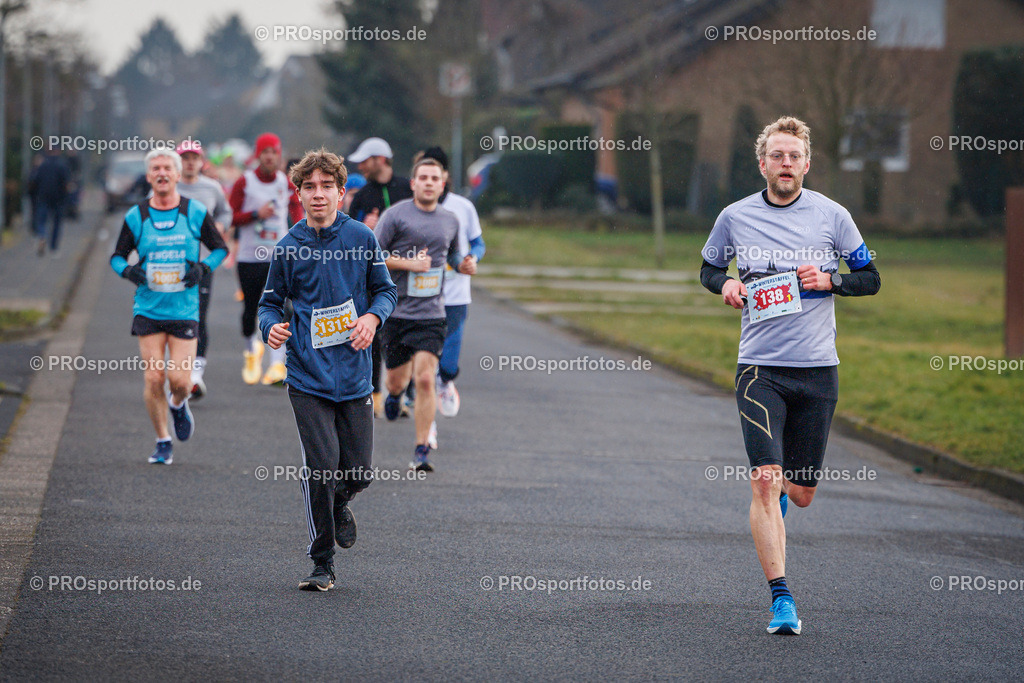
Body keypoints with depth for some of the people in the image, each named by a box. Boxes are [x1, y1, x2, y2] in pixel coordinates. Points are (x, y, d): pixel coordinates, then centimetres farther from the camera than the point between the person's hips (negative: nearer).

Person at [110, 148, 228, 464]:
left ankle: (178, 404, 30)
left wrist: (203, 267, -8)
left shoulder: (195, 213, 0)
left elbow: (220, 248, 11)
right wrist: (127, 270, -11)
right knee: (154, 377, -4)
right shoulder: (135, 216, 1)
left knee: (180, 380, -7)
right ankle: (162, 442, 13)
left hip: (185, 310, -1)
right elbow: (117, 256, 11)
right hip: (148, 309, 1)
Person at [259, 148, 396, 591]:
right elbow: (271, 302, 10)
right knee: (322, 465, -13)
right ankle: (322, 564, 1)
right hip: (308, 377, -1)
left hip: (354, 375, 1)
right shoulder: (288, 248, 0)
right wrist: (272, 327, -12)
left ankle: (339, 505, 39)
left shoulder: (361, 238, 2)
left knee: (358, 473, 1)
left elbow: (385, 289, 12)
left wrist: (372, 317, -9)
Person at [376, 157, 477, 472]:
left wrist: (464, 265, 5)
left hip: (430, 314, 1)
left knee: (424, 379, -12)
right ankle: (394, 394, 49)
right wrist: (409, 263, -15)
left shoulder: (450, 220, 10)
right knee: (398, 379, 9)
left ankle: (422, 449, -6)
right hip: (395, 310, -1)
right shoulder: (396, 215, -4)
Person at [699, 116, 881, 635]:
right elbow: (708, 268, 19)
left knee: (801, 493, 8)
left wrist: (829, 281, -10)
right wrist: (725, 284, -4)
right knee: (765, 483, -15)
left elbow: (870, 278, 9)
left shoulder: (832, 216, 2)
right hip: (759, 368, -1)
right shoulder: (735, 217, 3)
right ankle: (781, 599, -11)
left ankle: (778, 493, 46)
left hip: (818, 369, 1)